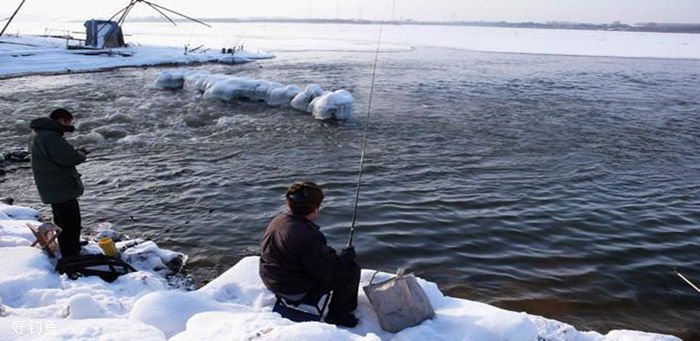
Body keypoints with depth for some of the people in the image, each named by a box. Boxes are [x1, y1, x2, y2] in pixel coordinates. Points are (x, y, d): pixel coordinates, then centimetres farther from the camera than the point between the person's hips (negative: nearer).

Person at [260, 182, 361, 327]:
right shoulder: (307, 236, -32)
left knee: (328, 255, 25)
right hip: (297, 292, -9)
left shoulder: (277, 221, -3)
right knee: (352, 268, -2)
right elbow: (329, 271, -25)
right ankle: (338, 315, 14)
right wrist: (347, 254, -6)